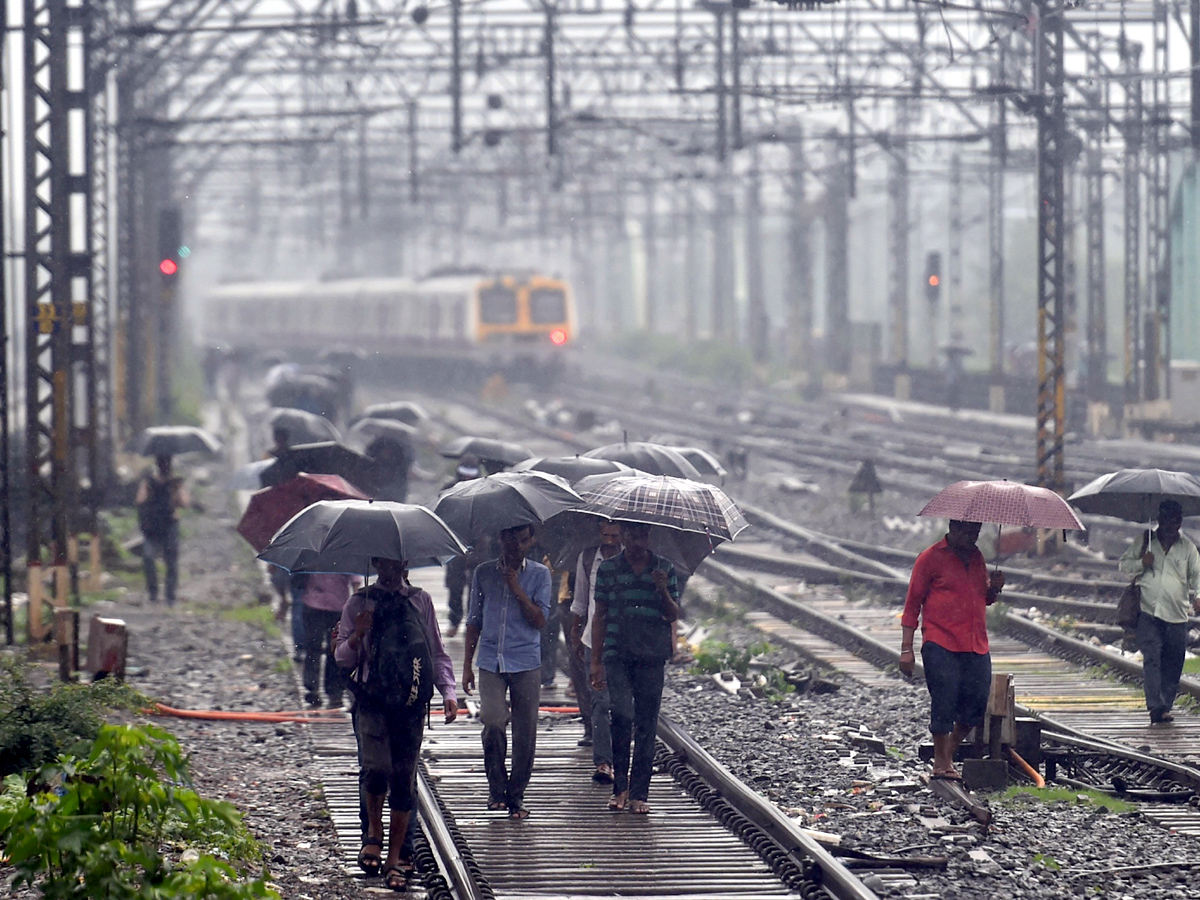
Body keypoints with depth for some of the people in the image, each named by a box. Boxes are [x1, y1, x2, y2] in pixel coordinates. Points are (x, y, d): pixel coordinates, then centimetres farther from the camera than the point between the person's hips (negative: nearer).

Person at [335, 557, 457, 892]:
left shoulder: (421, 601, 12)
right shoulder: (359, 604, 7)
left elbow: (438, 653, 17)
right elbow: (343, 658, 8)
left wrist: (448, 692, 5)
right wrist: (356, 636, -12)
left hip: (411, 702, 2)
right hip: (372, 700, -2)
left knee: (403, 778, 1)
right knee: (376, 767, -19)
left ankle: (395, 858, 9)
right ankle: (374, 831, 8)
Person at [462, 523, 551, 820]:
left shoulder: (539, 574, 3)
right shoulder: (483, 573, 8)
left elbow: (539, 620, -6)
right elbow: (474, 621, 14)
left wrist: (516, 588, -13)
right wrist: (467, 665, 12)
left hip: (527, 663, 0)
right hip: (491, 662, 0)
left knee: (524, 731, 1)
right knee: (493, 721, -18)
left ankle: (516, 795, 14)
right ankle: (496, 787, 1)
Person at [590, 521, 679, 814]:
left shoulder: (664, 569, 8)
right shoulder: (608, 569, 6)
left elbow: (673, 615, 8)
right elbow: (600, 616, 9)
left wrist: (663, 590, -12)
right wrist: (596, 662, 6)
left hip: (652, 657, 1)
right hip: (617, 655, -1)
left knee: (646, 724, 1)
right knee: (622, 714, -17)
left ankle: (639, 793, 7)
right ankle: (620, 786, -3)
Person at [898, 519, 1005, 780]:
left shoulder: (976, 557, 18)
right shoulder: (931, 558, -1)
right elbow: (913, 604, 0)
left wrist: (994, 588, 5)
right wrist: (906, 648, -6)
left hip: (976, 647, 6)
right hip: (941, 645, -6)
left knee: (977, 703, 1)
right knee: (944, 702, -8)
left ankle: (948, 755, 19)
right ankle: (941, 764, 2)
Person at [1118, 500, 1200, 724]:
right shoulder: (1145, 542, 9)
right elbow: (1123, 564, 13)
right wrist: (1141, 563, -7)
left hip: (1177, 615, 2)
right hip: (1149, 613, -2)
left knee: (1173, 664, 3)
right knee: (1151, 659, -14)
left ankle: (1166, 706, 12)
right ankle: (1156, 707, -20)